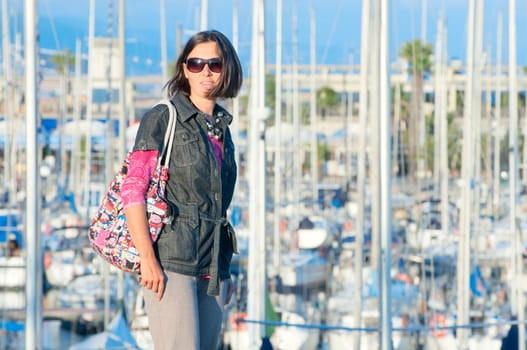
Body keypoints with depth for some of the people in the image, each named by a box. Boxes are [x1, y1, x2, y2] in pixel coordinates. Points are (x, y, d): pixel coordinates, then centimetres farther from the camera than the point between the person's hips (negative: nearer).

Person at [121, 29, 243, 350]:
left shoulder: (223, 130, 18)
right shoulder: (162, 119, -1)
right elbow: (133, 189, -8)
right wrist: (147, 259, -16)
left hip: (211, 266, 7)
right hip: (171, 260, -6)